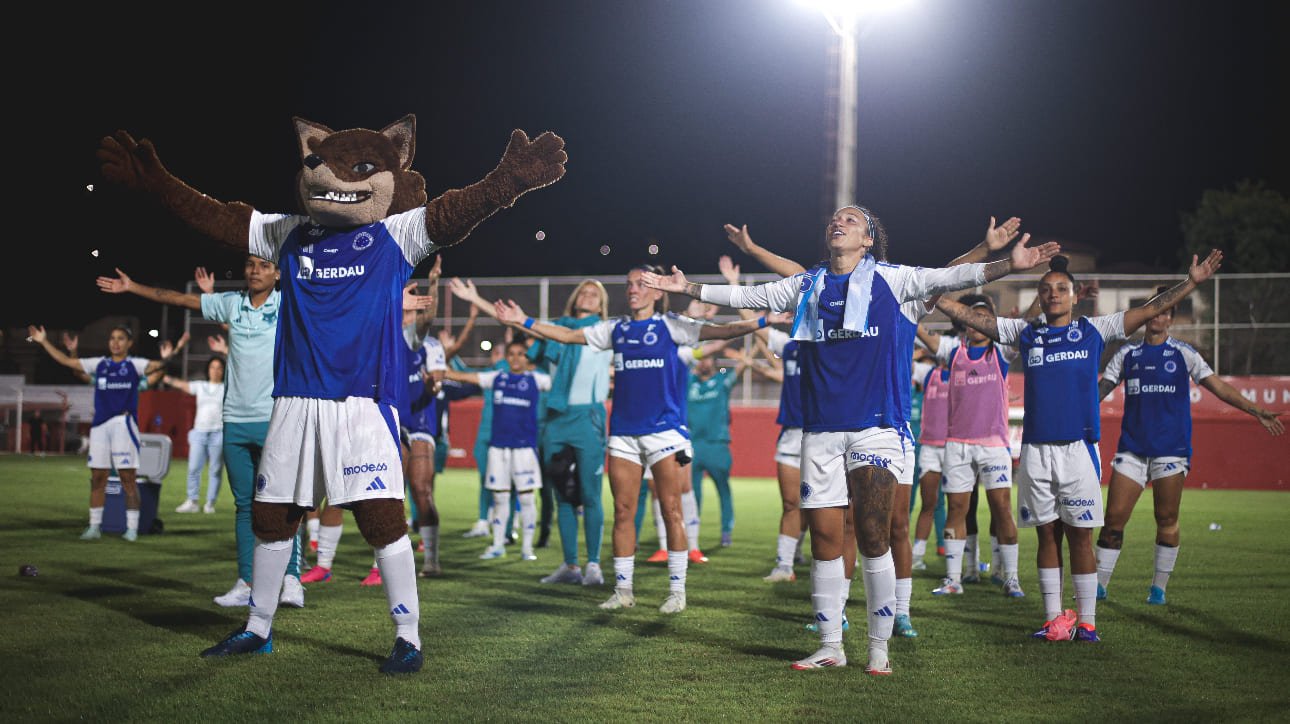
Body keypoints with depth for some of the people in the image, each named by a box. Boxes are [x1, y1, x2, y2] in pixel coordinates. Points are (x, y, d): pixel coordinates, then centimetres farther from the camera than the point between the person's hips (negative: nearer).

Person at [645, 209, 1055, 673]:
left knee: (874, 539, -4)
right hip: (820, 431, 3)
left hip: (875, 427, -3)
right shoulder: (806, 287, 13)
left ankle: (879, 649, 7)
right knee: (824, 540, 4)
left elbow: (948, 278, -4)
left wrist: (1008, 264, -17)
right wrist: (689, 288, 15)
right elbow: (746, 296, 20)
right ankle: (830, 648, 14)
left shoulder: (889, 280, 4)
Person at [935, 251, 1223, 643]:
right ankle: (1054, 619, 12)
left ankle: (1086, 621, 7)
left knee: (1080, 536, 0)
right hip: (1035, 449, 2)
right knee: (1047, 535, 7)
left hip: (1078, 448, -2)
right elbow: (970, 316, 11)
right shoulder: (1025, 332, 11)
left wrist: (1191, 282, -1)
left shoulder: (1095, 329, 8)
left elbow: (1150, 309, 6)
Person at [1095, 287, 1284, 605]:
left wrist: (1255, 410, -4)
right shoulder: (1127, 354, 11)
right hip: (1132, 447, 1)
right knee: (1114, 517, -4)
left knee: (1167, 520, 1)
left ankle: (1159, 588, 12)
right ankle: (1099, 585, 6)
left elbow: (1218, 386, 4)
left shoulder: (1182, 353, 6)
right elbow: (1101, 388, 12)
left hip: (1171, 448, -1)